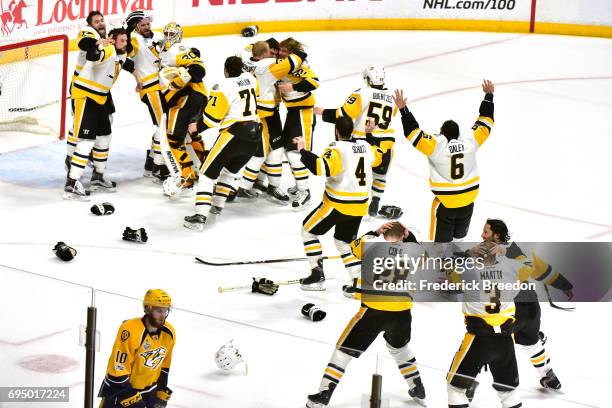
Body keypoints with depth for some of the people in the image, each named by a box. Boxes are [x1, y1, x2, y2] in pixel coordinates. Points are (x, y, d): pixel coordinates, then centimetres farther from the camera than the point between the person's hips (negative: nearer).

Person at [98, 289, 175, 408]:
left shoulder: (169, 333, -6)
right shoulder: (130, 330, -27)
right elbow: (119, 367, -25)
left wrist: (162, 390, 10)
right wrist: (130, 395, -24)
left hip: (148, 390, 6)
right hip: (120, 388, -6)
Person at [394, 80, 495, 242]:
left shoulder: (436, 145, -19)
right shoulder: (470, 142, -8)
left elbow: (414, 133, -20)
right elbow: (484, 124, 3)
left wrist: (403, 109, -17)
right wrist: (489, 95, 12)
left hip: (445, 201, -5)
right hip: (469, 197, 5)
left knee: (442, 236, 5)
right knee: (460, 232, 25)